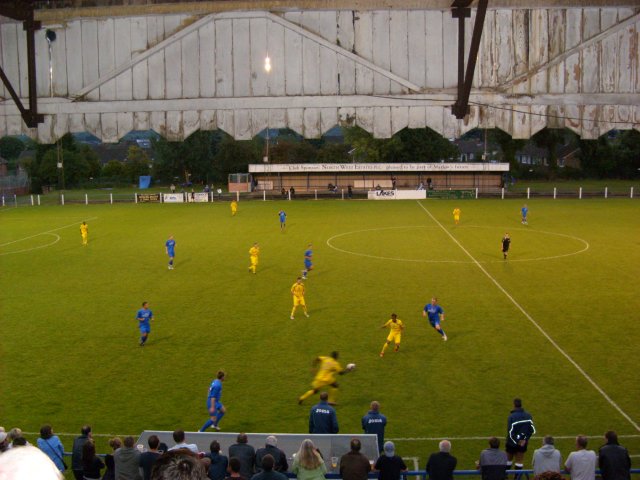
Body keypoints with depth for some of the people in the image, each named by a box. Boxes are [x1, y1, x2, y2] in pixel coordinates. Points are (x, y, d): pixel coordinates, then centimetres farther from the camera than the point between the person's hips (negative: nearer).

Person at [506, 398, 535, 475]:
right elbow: (532, 429, -4)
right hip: (523, 443, 3)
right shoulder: (528, 415, -6)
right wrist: (525, 439, -5)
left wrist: (517, 441, -12)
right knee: (519, 462, 13)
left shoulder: (511, 416, -21)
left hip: (512, 442, -3)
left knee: (509, 460, 17)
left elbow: (510, 432, -22)